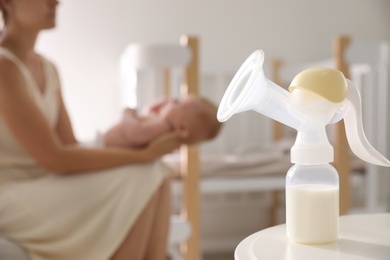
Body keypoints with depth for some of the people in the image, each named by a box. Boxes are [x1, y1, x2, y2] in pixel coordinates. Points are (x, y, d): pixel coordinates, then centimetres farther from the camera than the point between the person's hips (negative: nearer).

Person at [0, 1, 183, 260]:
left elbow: (69, 149, 7)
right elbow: (54, 159, -21)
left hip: (44, 189, 9)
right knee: (137, 187, -19)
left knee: (155, 176, -7)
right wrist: (143, 155, -18)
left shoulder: (47, 69, 10)